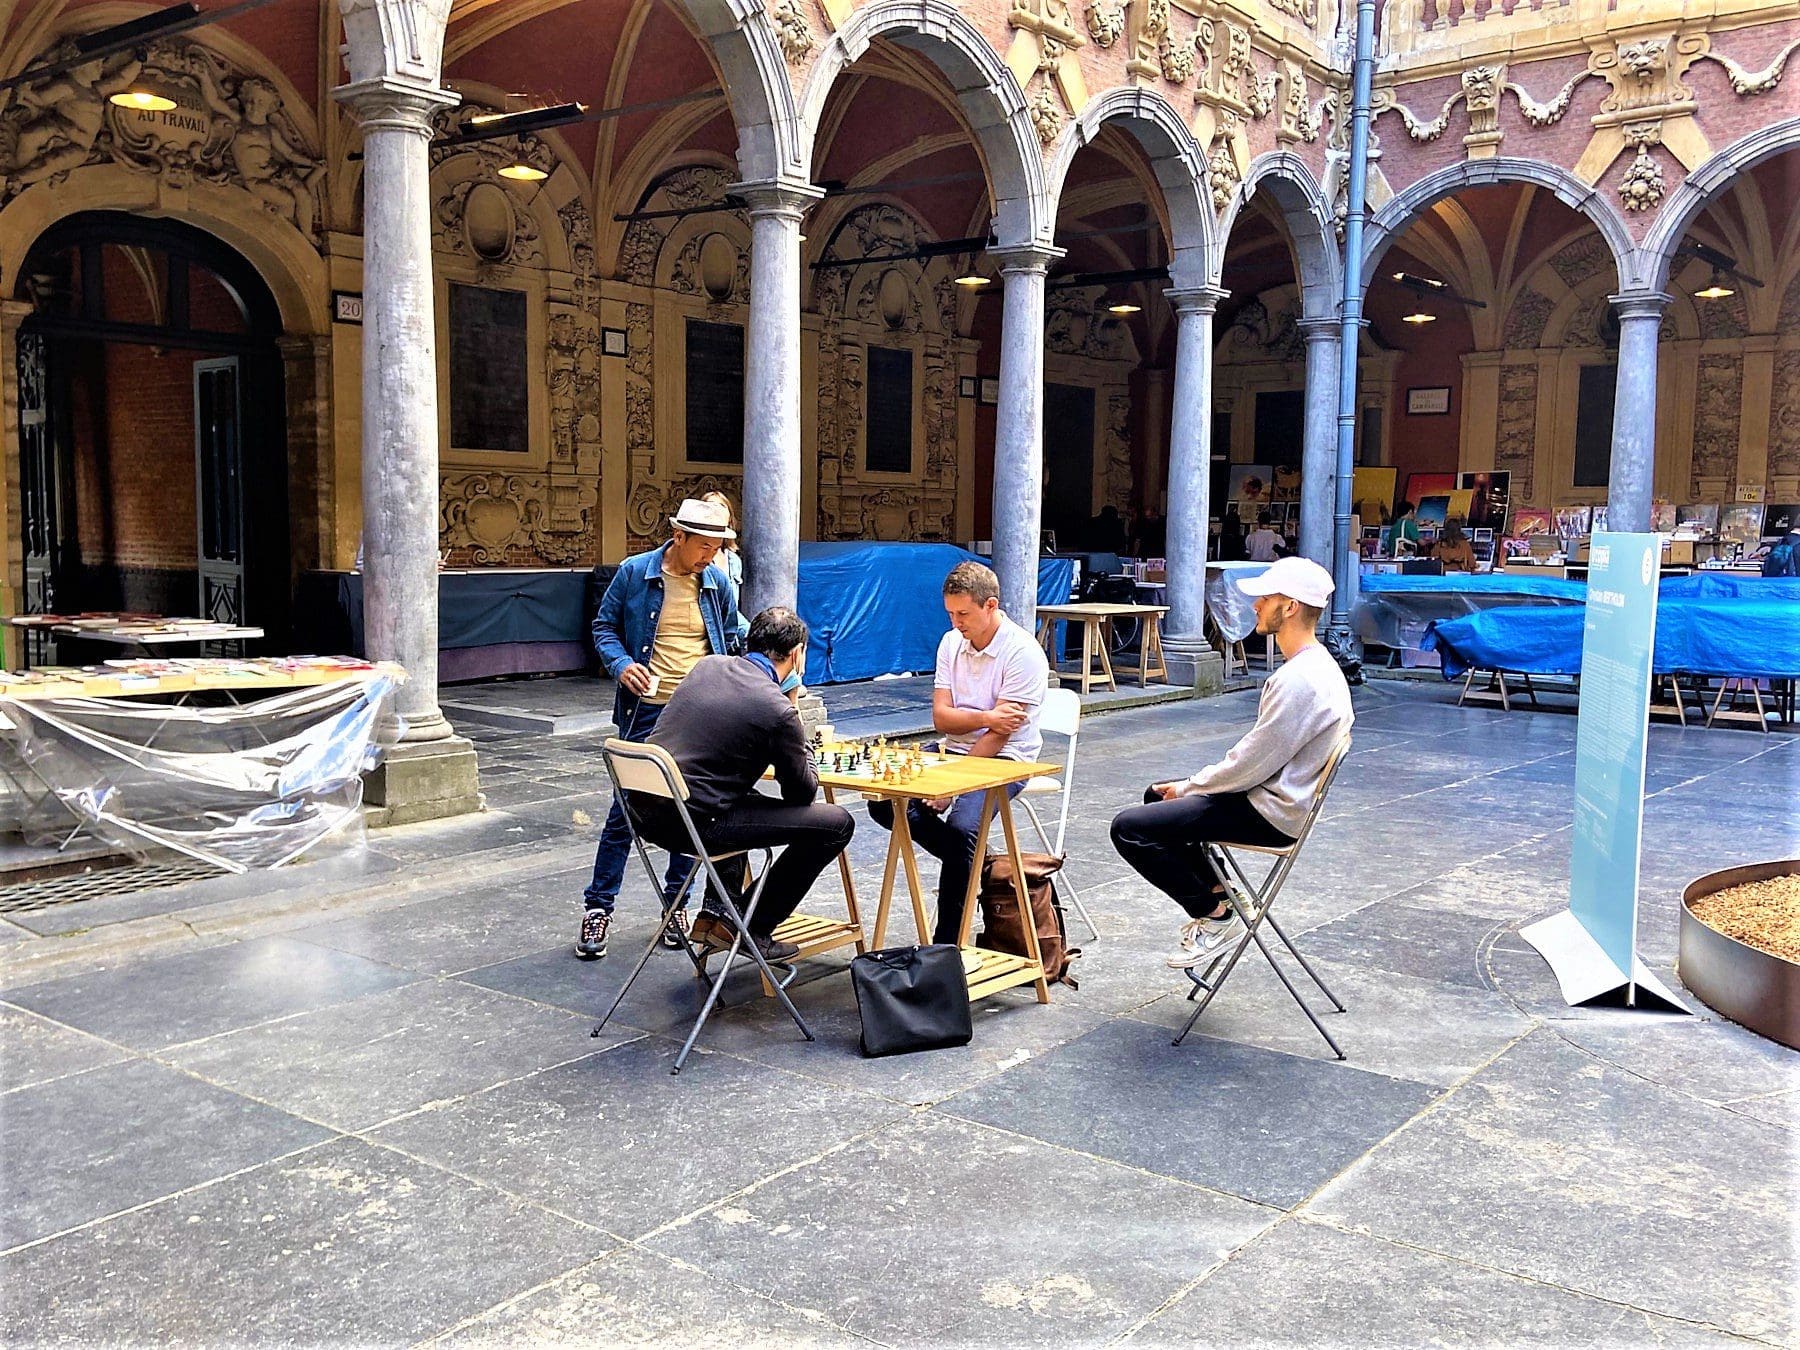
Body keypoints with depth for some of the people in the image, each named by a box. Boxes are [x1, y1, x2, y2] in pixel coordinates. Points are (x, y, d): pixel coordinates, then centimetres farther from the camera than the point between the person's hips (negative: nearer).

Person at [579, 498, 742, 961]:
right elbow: (604, 627, 4)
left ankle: (676, 903, 24)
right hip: (646, 712, -3)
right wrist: (621, 663, -14)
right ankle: (598, 907, 12)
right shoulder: (634, 572, -4)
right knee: (627, 809, -1)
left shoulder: (718, 582, 5)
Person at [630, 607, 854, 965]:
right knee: (837, 823, -1)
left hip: (645, 808, 8)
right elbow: (803, 793, 0)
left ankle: (717, 912, 28)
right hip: (694, 823, -8)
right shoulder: (777, 709, -13)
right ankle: (754, 931, 9)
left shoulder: (707, 665, 8)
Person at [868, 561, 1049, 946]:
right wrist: (985, 717, -21)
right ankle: (975, 862, 2)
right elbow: (940, 718, -1)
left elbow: (999, 735, -17)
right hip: (954, 751, 7)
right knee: (885, 803, -14)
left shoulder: (1022, 653, -15)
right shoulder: (951, 643, 6)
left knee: (960, 826, -31)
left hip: (1004, 760, -7)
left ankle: (947, 944, -17)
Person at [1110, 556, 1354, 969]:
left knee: (1129, 828, -15)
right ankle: (1216, 891, 17)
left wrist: (1191, 786, -6)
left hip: (1270, 813, -11)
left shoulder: (1300, 679, -25)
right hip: (1273, 794, 11)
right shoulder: (1312, 665, 9)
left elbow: (1252, 764, -22)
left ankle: (1213, 913, -1)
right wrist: (1195, 784, 9)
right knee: (1156, 794, 25)